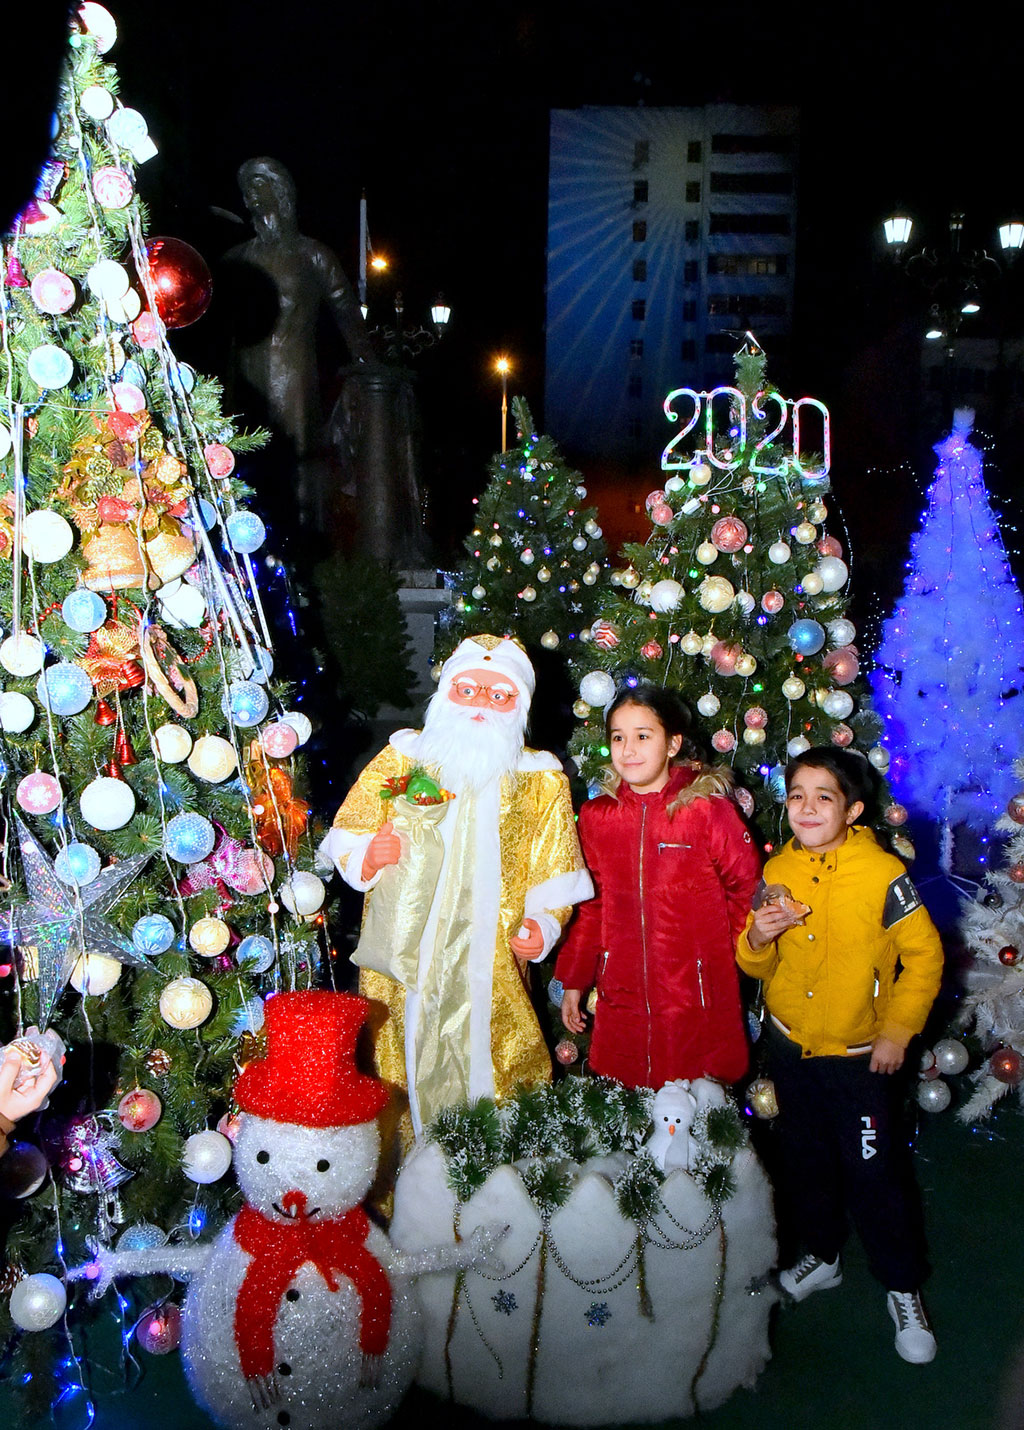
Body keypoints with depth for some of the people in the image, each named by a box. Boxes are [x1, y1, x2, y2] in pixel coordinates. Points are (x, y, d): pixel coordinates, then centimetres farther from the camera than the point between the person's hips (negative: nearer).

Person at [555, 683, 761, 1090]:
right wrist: (573, 982, 13)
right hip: (620, 1002, 3)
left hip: (698, 1001, -3)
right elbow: (591, 905, 12)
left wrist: (718, 951, 5)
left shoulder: (709, 811, -7)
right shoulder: (596, 816, 5)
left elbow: (747, 889, 2)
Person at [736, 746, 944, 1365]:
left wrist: (898, 1030, -9)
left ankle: (904, 1288, 28)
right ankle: (823, 1255, 44)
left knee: (877, 1174, 5)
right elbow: (761, 966, 5)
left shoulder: (883, 873, -18)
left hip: (860, 1057, -4)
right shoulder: (778, 871, -4)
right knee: (805, 1162, 20)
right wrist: (758, 938, -18)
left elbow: (924, 954, -9)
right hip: (790, 1047, 5)